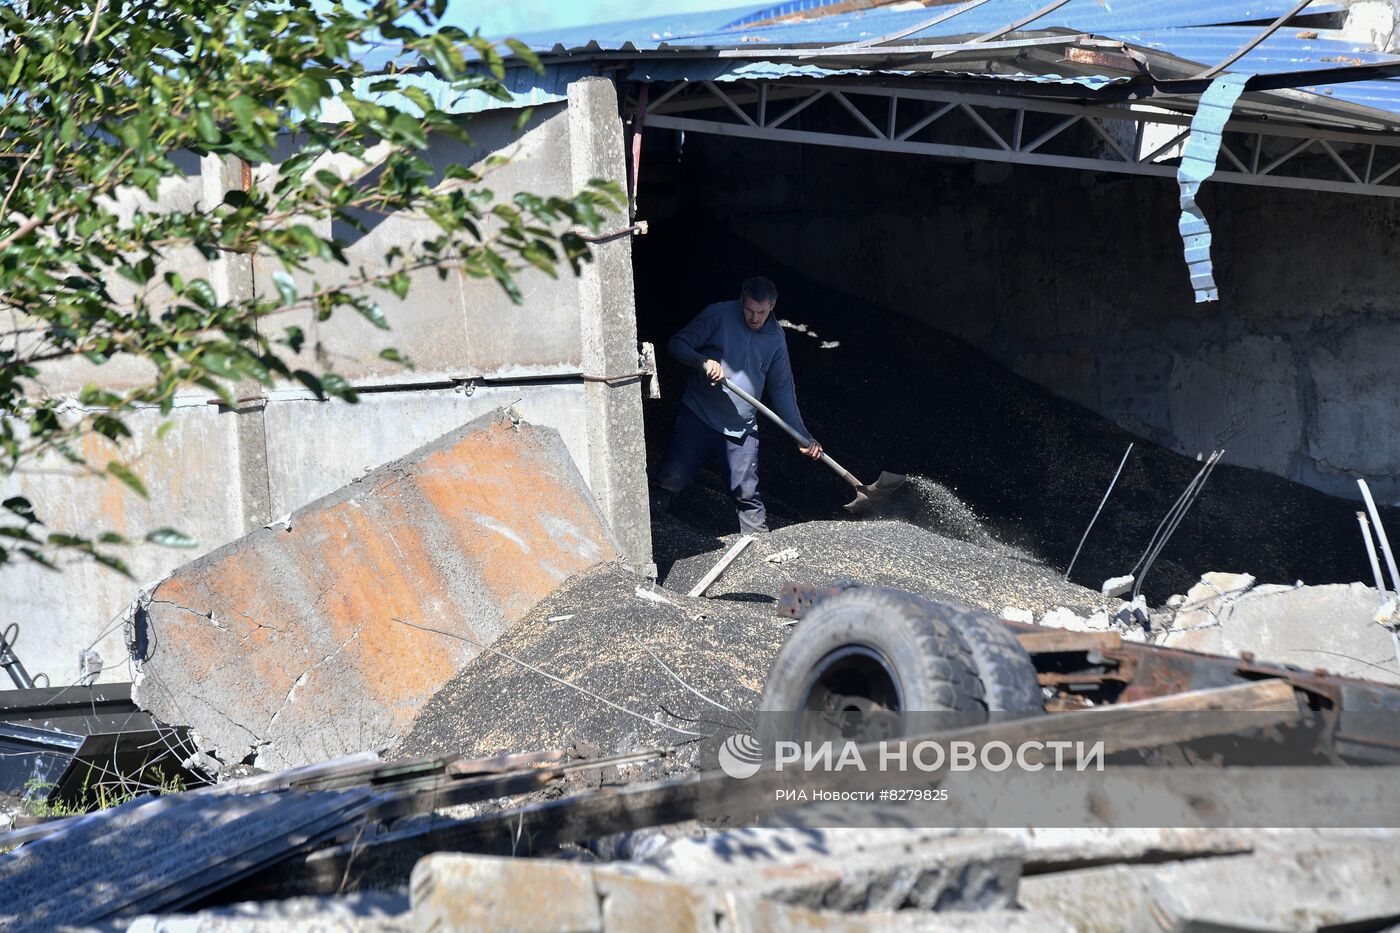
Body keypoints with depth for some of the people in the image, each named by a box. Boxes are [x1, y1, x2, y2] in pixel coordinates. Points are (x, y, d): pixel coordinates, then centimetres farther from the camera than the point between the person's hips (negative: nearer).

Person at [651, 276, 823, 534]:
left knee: (747, 494, 0)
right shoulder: (719, 316, -7)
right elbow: (677, 344, -4)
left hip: (741, 429, 2)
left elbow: (782, 389, 11)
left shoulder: (775, 338, 4)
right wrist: (703, 362, -24)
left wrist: (802, 436, 7)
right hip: (698, 416, -2)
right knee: (671, 478, -5)